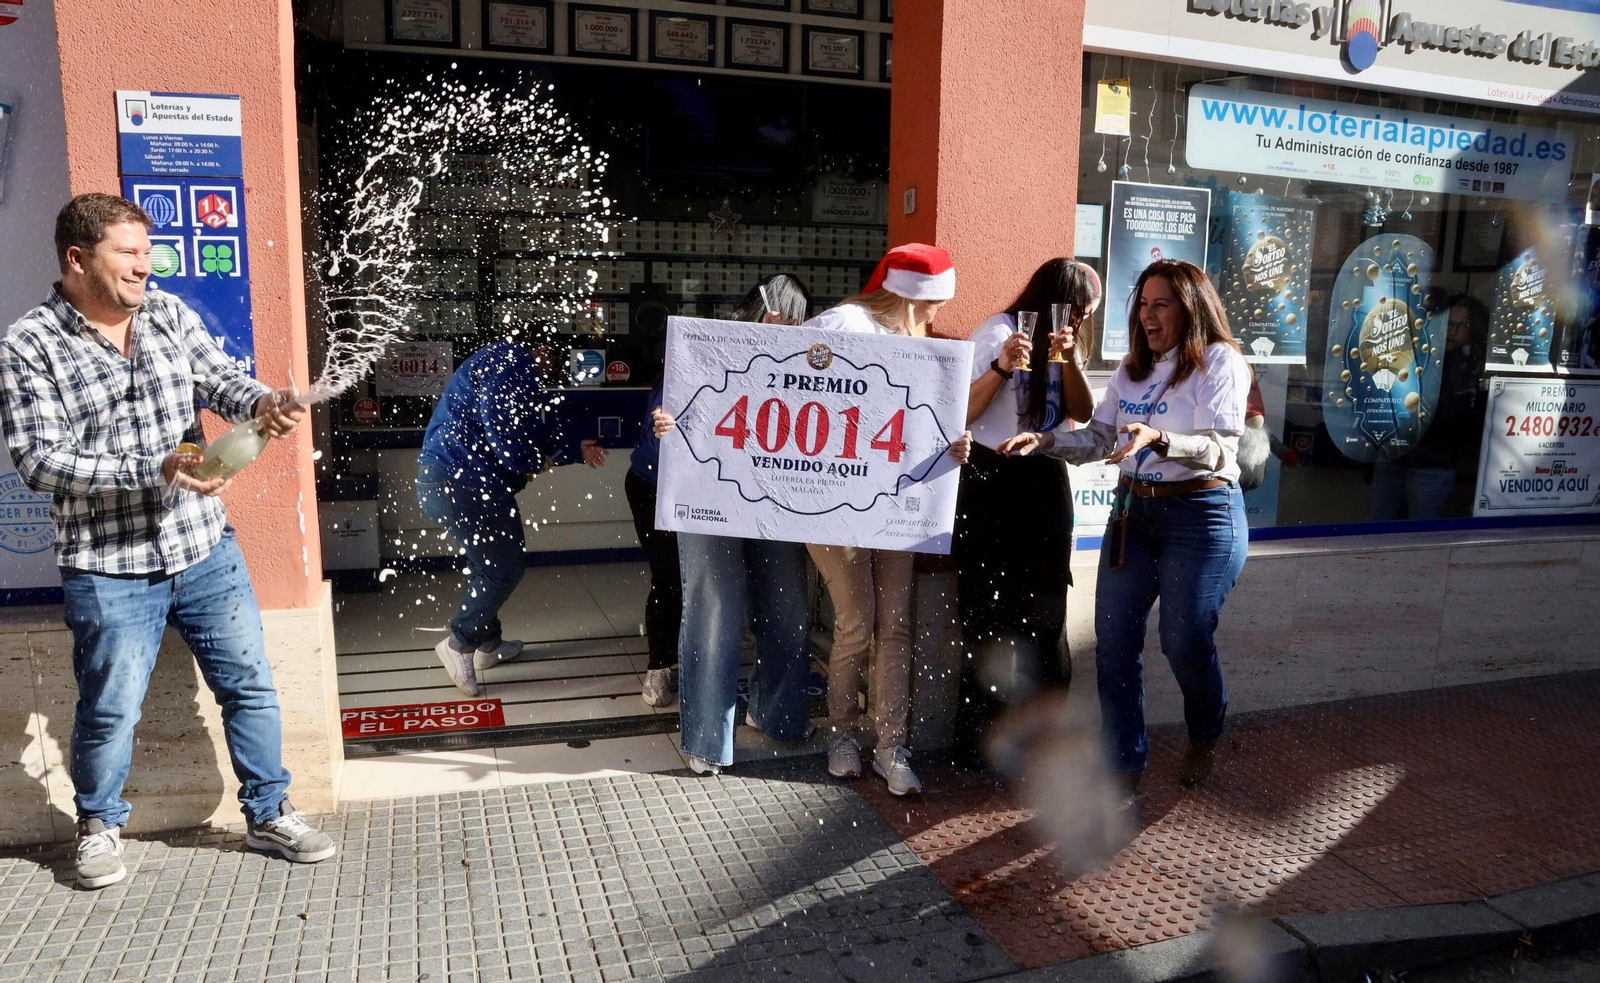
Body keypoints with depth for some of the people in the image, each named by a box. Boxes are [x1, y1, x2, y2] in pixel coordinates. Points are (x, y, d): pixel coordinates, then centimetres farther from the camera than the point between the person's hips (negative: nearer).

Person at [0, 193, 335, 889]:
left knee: (250, 685, 9)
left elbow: (220, 379, -3)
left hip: (206, 548, 4)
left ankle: (268, 814, 26)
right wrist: (153, 472, -25)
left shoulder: (170, 314, 6)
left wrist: (262, 402, -27)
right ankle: (99, 825, 35)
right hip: (109, 568, -4)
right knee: (110, 711, 8)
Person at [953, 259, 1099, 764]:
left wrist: (1070, 358, -9)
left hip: (1045, 483, 8)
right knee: (990, 614, -3)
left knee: (1044, 614, 11)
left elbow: (1082, 413, 3)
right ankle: (977, 737, 10)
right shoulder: (997, 334, -10)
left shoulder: (1060, 343, 15)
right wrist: (1002, 367, -28)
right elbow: (960, 413, -16)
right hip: (993, 482, -7)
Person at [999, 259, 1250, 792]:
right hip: (1133, 508, 6)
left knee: (1185, 640, 0)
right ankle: (1124, 762, 16)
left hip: (1201, 513, -6)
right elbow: (1100, 438, 9)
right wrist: (1044, 440, -7)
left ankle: (1204, 739, 32)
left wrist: (1157, 438, -36)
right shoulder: (1132, 366, 12)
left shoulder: (1219, 362, -8)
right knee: (1113, 638, 2)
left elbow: (1217, 449, -18)